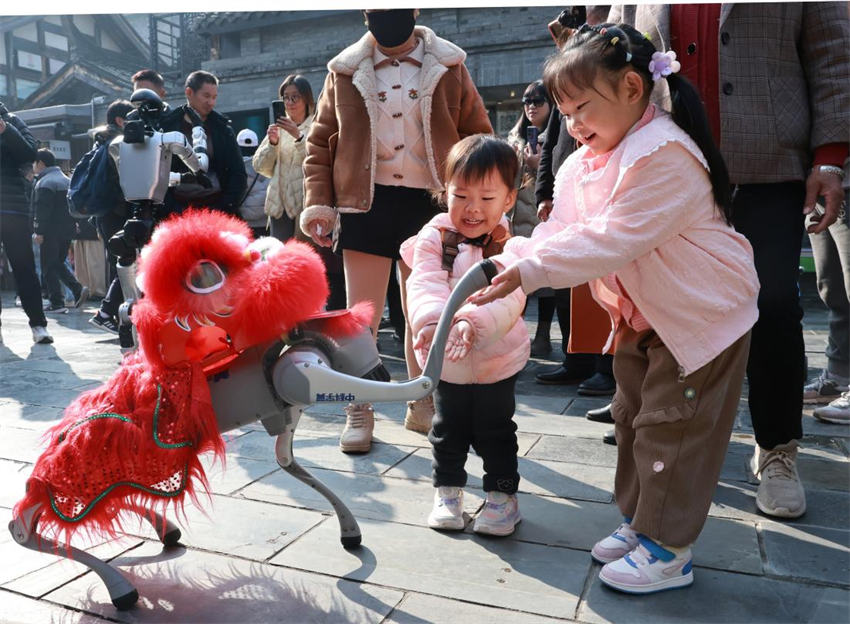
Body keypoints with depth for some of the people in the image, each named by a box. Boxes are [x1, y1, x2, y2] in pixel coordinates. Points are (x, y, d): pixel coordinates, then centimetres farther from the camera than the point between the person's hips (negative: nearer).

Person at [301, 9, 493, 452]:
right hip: (366, 204, 0)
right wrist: (318, 202, -3)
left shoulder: (447, 67, 7)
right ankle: (359, 412, 15)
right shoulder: (345, 72, 8)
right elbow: (320, 140, 9)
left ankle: (423, 406, 28)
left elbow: (478, 135, 7)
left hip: (428, 203, 1)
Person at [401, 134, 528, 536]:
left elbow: (509, 297, -28)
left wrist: (473, 321, -47)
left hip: (497, 359, -1)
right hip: (446, 361, 2)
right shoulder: (433, 239, -10)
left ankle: (503, 494, 32)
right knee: (448, 430, 16)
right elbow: (424, 284, -25)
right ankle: (447, 492, 36)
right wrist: (434, 319, -46)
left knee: (495, 431, 12)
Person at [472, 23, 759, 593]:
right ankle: (639, 521, 32)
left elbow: (612, 240, -32)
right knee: (632, 417, 15)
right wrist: (507, 264, -23)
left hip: (704, 313, -9)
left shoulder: (664, 153, -26)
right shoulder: (583, 166, 2)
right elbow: (559, 235, -6)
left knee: (669, 426, -3)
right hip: (642, 315, 9)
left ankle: (668, 550, 13)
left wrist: (529, 271, -33)